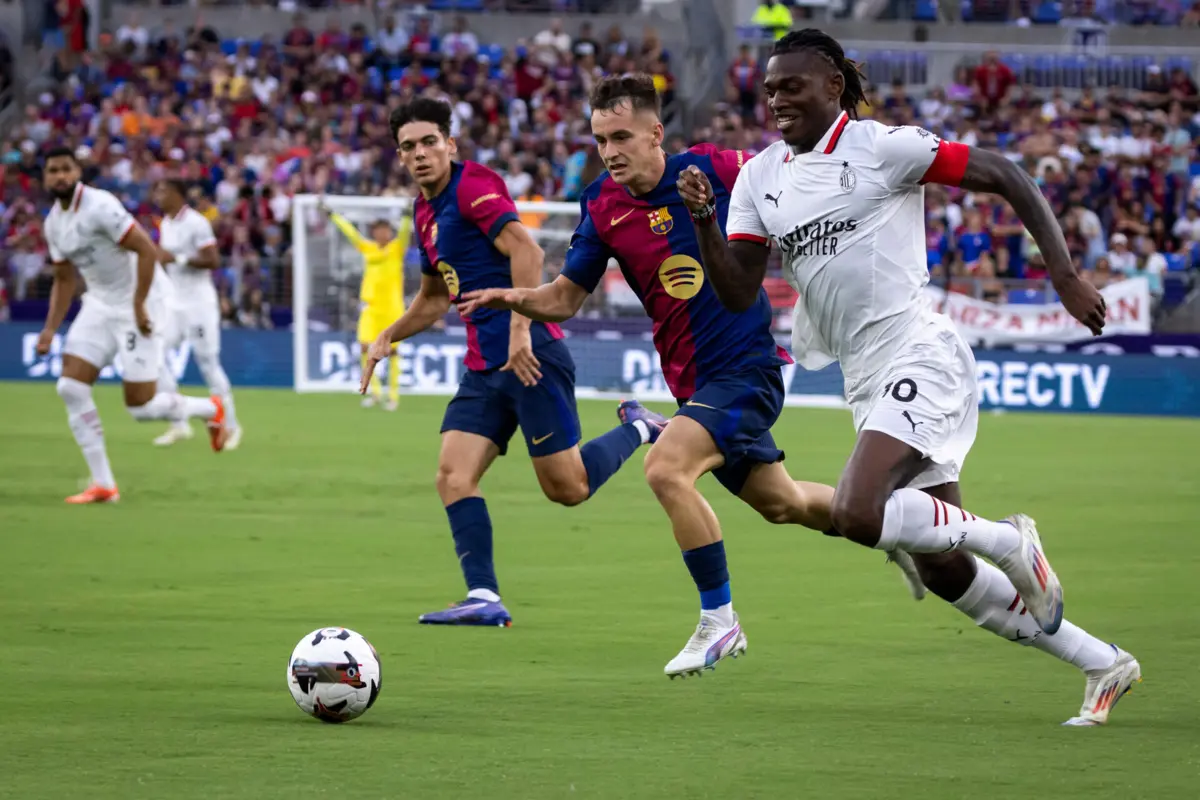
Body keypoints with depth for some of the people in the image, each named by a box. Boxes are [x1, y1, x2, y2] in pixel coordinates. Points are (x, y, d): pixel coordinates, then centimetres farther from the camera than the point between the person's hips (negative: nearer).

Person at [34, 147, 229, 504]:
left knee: (141, 407, -7)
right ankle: (103, 484, 0)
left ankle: (211, 409, 24)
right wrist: (51, 329, 7)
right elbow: (64, 280, 17)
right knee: (70, 387, -7)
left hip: (137, 305, -8)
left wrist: (138, 307, -23)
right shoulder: (53, 223, 6)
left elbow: (147, 250, -23)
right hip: (99, 305, 8)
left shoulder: (99, 207, -20)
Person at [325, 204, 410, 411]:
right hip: (371, 306, 3)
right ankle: (375, 390, 4)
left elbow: (404, 231, -13)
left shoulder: (397, 248, 2)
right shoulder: (367, 248, 10)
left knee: (392, 351, 0)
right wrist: (331, 214, 18)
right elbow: (350, 231, 15)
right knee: (365, 346, -10)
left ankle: (393, 395, 8)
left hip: (392, 306, -3)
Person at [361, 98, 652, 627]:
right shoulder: (425, 212, 18)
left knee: (567, 488, -6)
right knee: (453, 474, -8)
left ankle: (638, 432, 20)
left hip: (530, 356, -9)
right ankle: (484, 599, -11)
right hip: (485, 365, 9)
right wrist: (388, 338, 23)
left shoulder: (472, 186, -10)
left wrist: (520, 330, -27)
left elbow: (527, 252, -21)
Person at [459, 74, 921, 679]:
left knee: (665, 469, -26)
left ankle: (719, 621, -13)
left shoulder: (709, 169, -13)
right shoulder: (601, 208, -1)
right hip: (694, 379, 6)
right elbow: (564, 298, 1)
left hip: (746, 366, -6)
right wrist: (512, 297, -15)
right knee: (780, 503, 20)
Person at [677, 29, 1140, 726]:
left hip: (921, 358, -8)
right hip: (867, 381, 8)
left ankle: (1011, 543, -6)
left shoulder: (881, 147, -7)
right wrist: (703, 218, -13)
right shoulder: (759, 178, 11)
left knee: (857, 514, -28)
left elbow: (1006, 177, -5)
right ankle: (1104, 665, 20)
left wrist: (1065, 275, -11)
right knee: (945, 573, 7)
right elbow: (739, 293, 4)